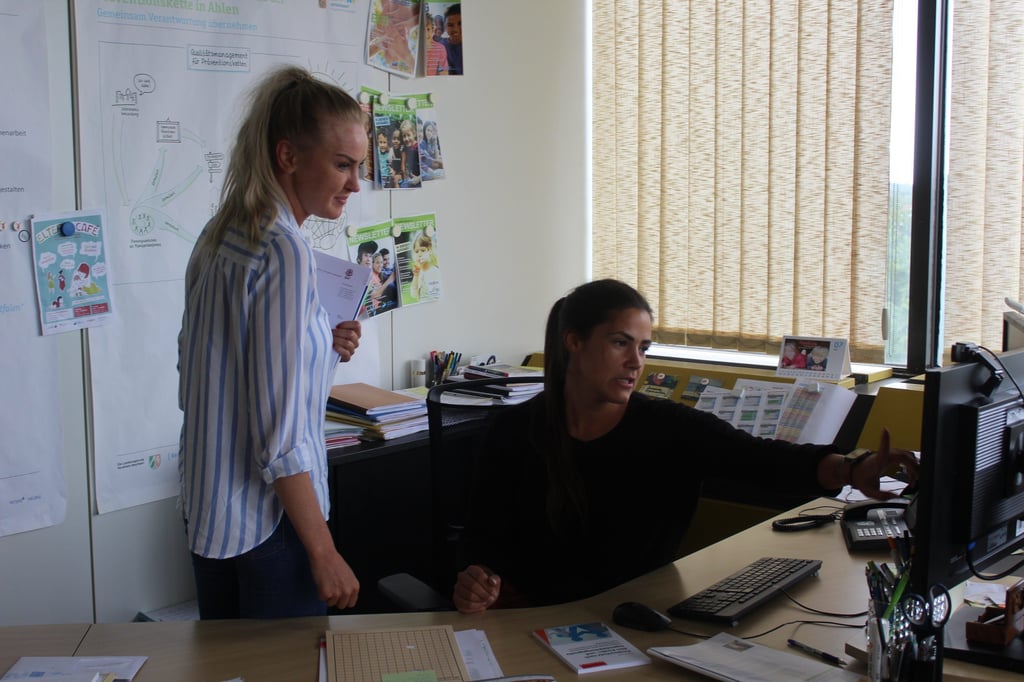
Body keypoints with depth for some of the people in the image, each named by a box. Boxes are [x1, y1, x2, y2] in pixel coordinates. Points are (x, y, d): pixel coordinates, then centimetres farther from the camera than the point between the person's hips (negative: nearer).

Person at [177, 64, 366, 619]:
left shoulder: (219, 236, 7)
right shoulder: (283, 251, -19)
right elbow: (280, 436, -22)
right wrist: (324, 553, -17)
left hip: (206, 511, 9)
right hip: (269, 524, -9)